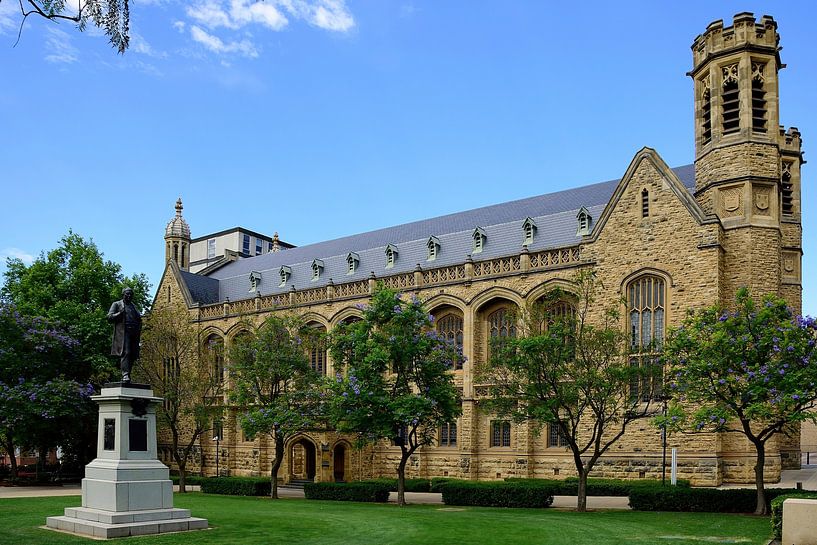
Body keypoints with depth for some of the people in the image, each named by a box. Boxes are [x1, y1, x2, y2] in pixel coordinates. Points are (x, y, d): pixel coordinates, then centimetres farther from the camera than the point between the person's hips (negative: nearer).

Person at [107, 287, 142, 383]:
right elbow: (109, 317, 3)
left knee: (132, 356, -3)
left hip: (134, 334, 5)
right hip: (123, 333, -5)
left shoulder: (134, 306, 26)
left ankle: (126, 376, 0)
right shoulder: (117, 304, 12)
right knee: (125, 353, -20)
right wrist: (120, 313, -12)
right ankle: (125, 374, -27)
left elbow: (138, 320, 31)